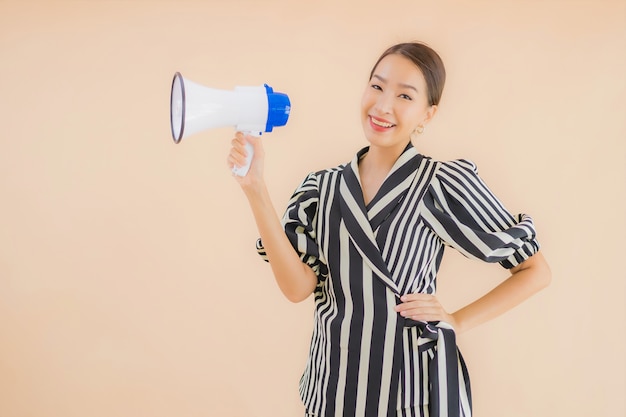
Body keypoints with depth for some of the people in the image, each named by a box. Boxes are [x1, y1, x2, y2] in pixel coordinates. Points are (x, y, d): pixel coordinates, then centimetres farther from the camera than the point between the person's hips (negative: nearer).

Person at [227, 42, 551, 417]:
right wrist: (255, 189, -16)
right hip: (334, 383, 4)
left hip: (414, 386, -3)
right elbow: (298, 287, -12)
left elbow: (536, 271, -3)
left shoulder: (444, 182, -10)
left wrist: (457, 322, -9)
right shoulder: (322, 187, 1)